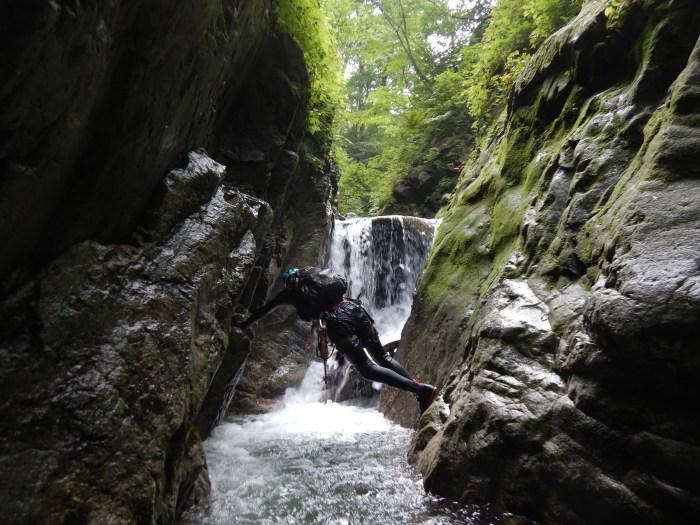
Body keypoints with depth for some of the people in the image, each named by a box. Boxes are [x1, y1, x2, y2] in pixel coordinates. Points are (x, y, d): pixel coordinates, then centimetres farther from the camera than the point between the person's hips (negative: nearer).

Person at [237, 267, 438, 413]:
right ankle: (419, 390, -4)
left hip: (336, 318, -6)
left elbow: (264, 311, 31)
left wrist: (245, 324, 46)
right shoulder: (314, 276, 33)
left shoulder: (290, 291, 19)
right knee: (383, 357, 8)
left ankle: (421, 388, -20)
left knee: (368, 368, -7)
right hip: (354, 307, 6)